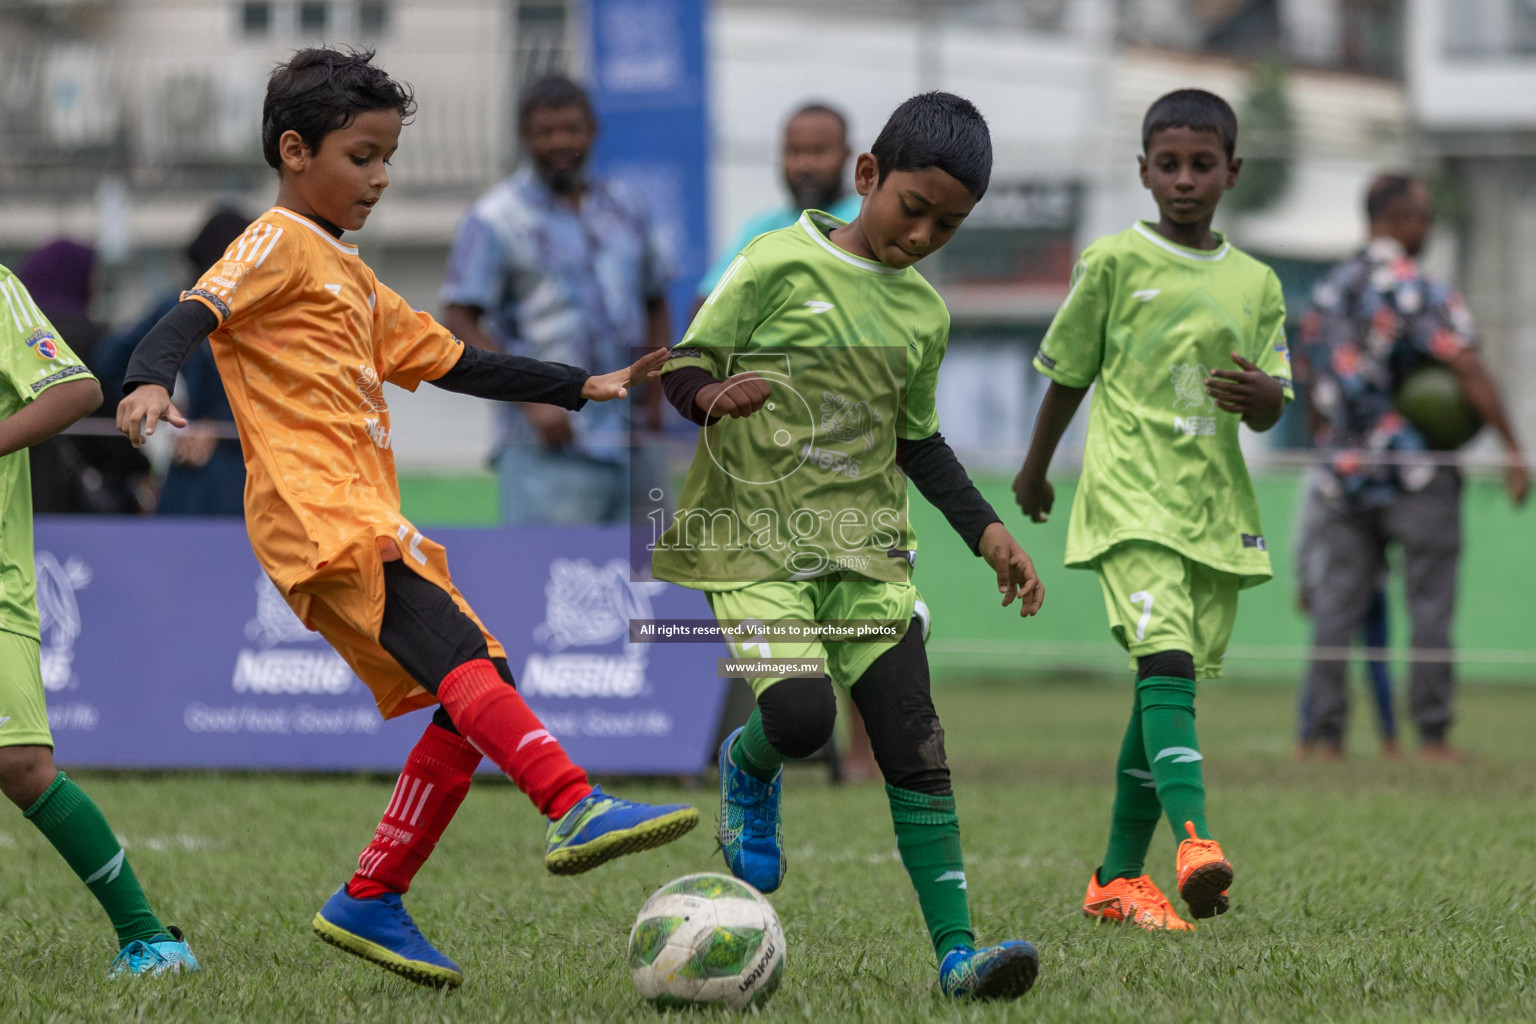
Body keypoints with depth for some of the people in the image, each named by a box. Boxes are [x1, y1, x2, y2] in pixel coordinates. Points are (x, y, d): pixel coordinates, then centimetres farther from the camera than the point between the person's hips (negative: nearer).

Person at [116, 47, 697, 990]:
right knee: (463, 655, -27)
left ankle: (370, 905, 7)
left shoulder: (352, 277, 29)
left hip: (367, 520, 10)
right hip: (317, 513, -10)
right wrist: (151, 380, -35)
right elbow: (196, 313, -14)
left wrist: (583, 388, 31)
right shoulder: (278, 244, 2)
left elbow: (452, 362, 33)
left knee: (473, 699, 4)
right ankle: (578, 810, -44)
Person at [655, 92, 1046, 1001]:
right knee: (802, 715, -23)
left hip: (865, 548, 5)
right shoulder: (779, 264, -7)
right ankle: (749, 771, 15)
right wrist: (713, 396, -28)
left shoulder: (925, 312, 10)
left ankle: (956, 952, -5)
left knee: (916, 748, -6)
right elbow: (684, 367, -5)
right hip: (753, 542, -4)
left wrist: (986, 528, 11)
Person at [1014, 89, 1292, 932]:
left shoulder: (1256, 284, 11)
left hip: (1214, 507, 5)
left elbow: (1269, 415, 12)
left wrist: (1264, 396, -12)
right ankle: (1194, 839, -39)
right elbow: (1067, 374, 11)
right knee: (1165, 659, -23)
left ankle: (1119, 877, 16)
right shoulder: (1114, 262, 1)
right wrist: (1034, 471, 20)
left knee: (1165, 684, 7)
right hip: (1130, 501, -4)